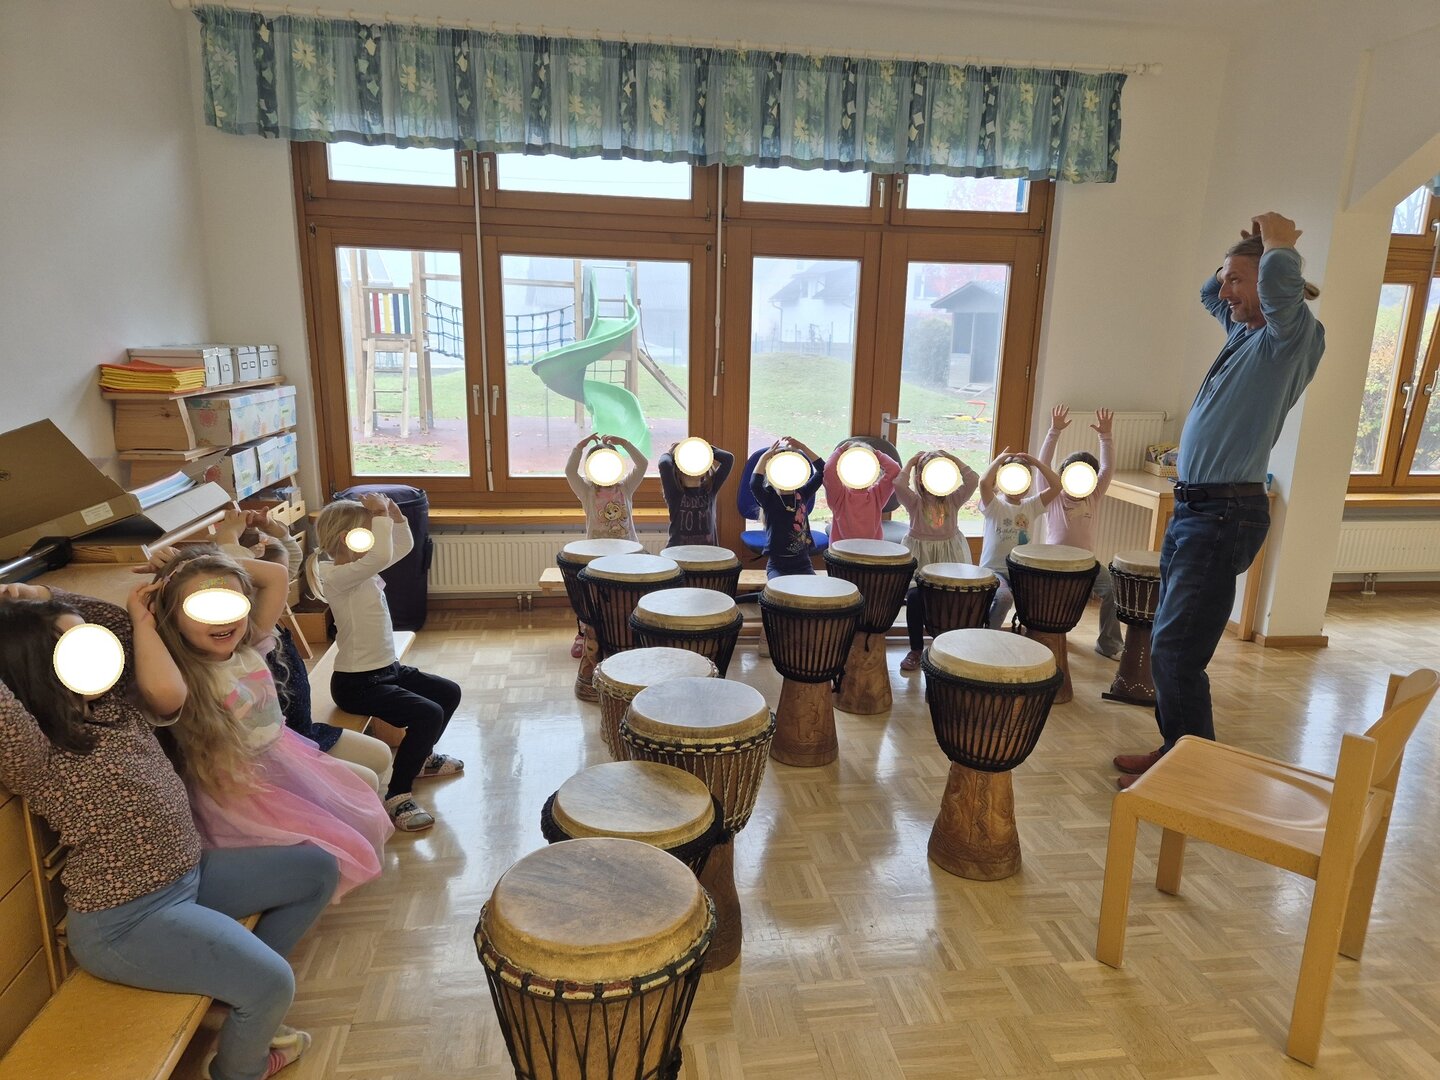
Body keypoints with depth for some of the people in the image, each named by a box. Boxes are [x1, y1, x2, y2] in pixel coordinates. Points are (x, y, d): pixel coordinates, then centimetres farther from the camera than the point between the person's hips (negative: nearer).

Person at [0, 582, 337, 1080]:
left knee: (319, 869, 13)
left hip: (188, 873, 9)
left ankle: (245, 1002, 24)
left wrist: (46, 598, -1)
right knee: (273, 984, -22)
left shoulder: (112, 703, 1)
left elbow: (128, 627, 14)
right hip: (124, 921, -9)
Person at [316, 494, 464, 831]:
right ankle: (396, 795, -11)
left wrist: (392, 511, 2)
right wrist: (380, 514, -28)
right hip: (356, 684, -10)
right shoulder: (336, 576, -22)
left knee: (449, 693, 19)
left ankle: (420, 758, 38)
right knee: (429, 714, -25)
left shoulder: (363, 567, 6)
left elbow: (403, 547, 17)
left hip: (388, 669, 10)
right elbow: (380, 556, -40)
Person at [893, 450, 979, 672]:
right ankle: (916, 649, -6)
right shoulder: (915, 502, 0)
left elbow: (973, 480, -9)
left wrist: (952, 459, -3)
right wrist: (912, 461, -6)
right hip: (919, 561, -1)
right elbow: (899, 484, -19)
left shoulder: (953, 500, 5)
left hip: (948, 560, 2)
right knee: (915, 597, -25)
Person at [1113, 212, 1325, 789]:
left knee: (1175, 651, -8)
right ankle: (1174, 750, 26)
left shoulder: (1293, 335, -9)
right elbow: (1208, 295, 37)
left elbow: (1280, 277, -31)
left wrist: (1277, 242, -9)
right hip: (1192, 507, 9)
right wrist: (1243, 251, 18)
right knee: (1169, 645, 13)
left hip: (1224, 513, -9)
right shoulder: (1245, 332, 16)